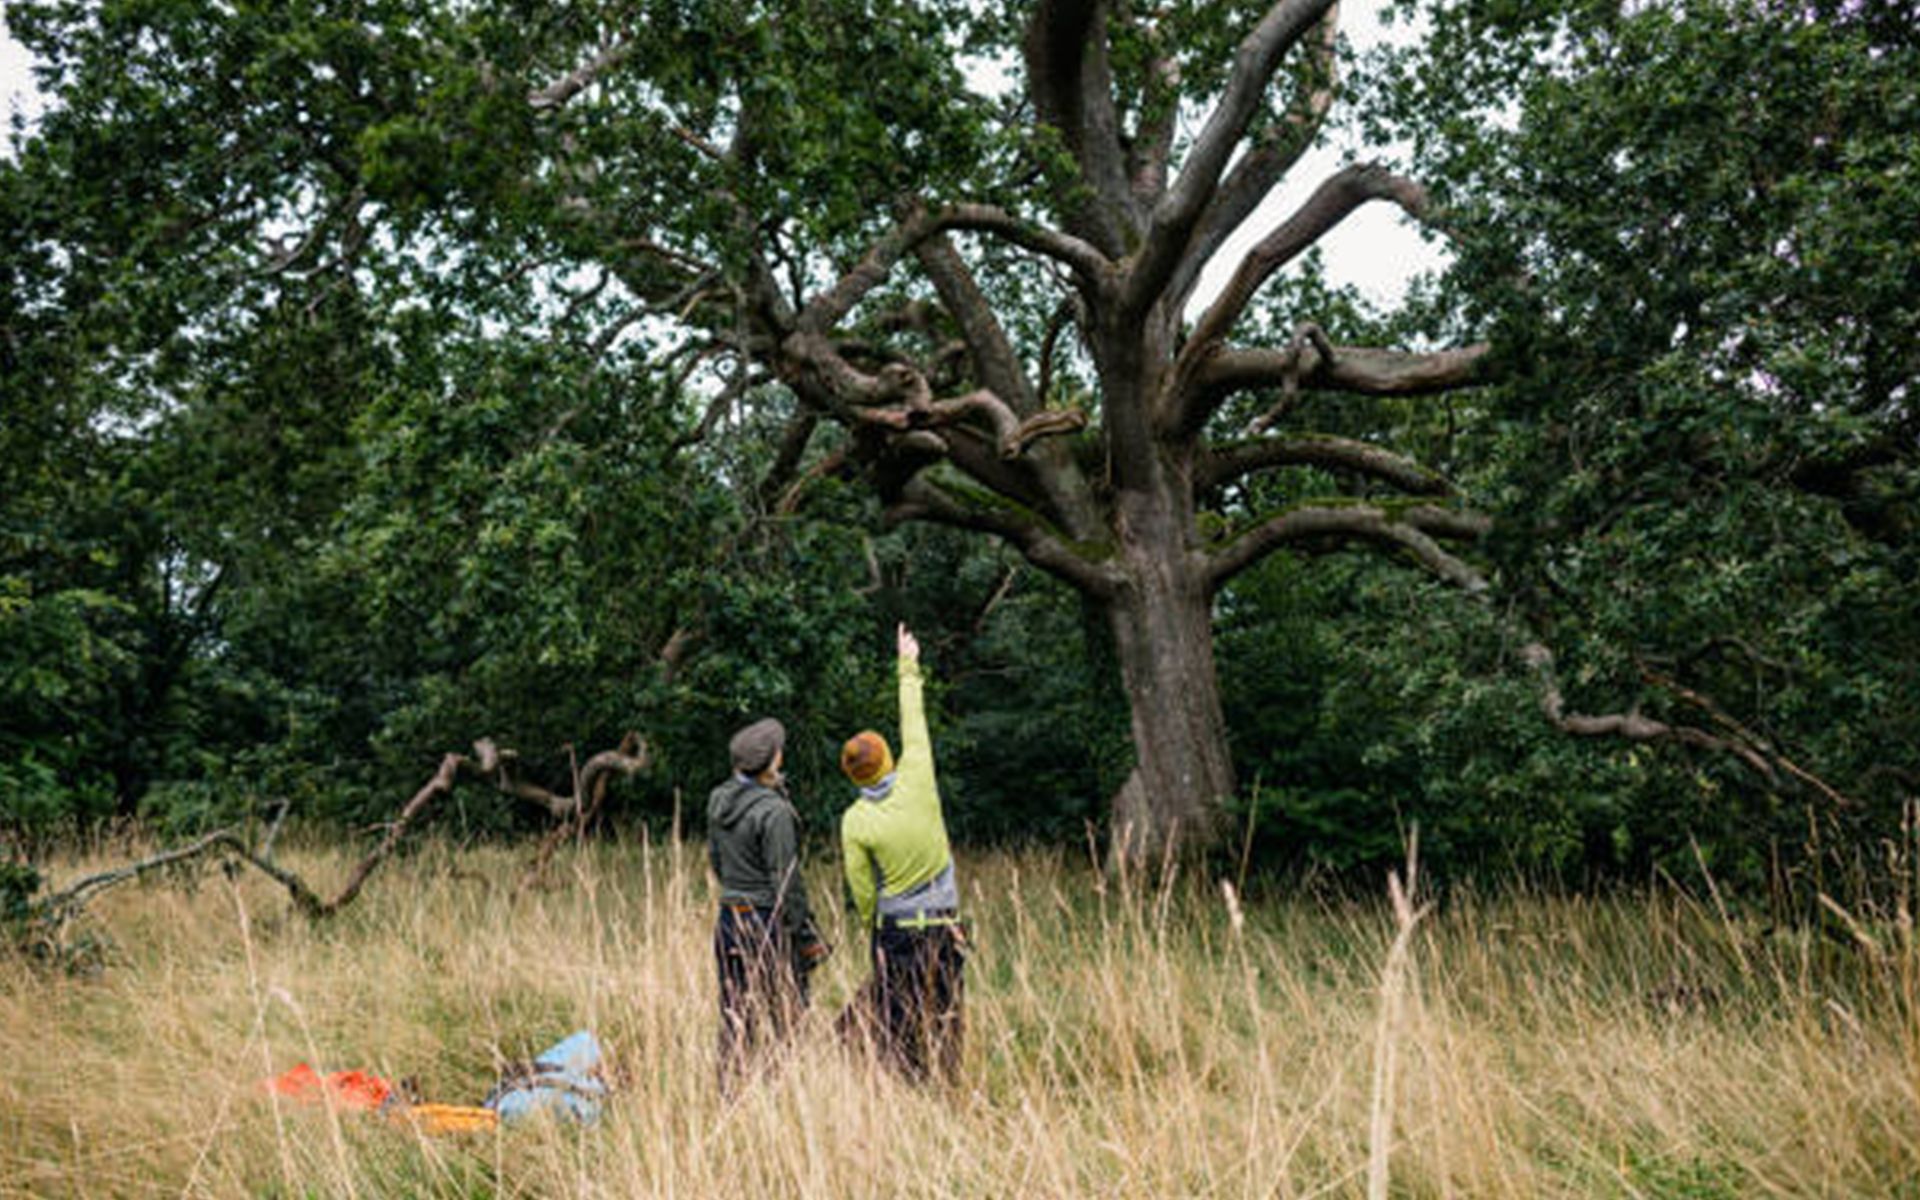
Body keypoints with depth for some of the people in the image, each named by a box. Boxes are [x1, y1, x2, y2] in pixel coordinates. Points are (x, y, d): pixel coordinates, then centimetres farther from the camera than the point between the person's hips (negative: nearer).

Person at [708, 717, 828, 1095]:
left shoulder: (718, 800, 4)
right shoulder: (774, 812, -19)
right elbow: (786, 881, -16)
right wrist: (805, 936, -9)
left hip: (728, 919, 8)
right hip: (768, 922, -7)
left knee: (734, 1015, 14)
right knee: (786, 1017, 2)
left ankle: (731, 1096, 20)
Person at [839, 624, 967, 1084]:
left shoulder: (854, 821, -8)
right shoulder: (917, 785, -8)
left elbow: (862, 890, -2)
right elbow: (915, 724, 5)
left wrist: (871, 932, 14)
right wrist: (909, 669, 17)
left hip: (895, 931, -1)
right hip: (945, 926, 1)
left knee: (896, 1025, 5)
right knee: (945, 1019, 9)